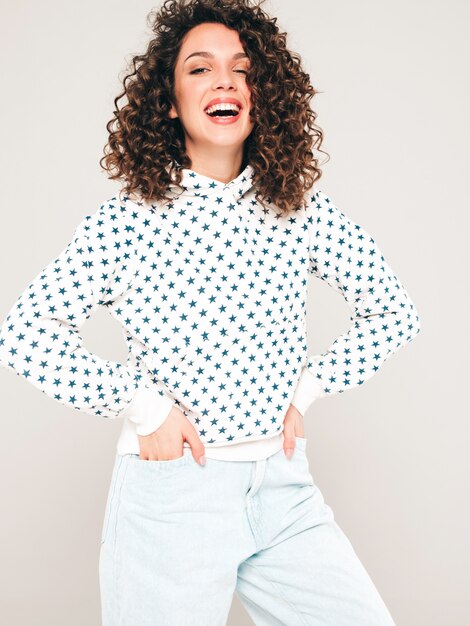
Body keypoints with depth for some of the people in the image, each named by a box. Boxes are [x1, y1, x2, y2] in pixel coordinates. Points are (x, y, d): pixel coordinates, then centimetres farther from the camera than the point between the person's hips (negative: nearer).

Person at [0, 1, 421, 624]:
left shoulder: (301, 209, 1)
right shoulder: (130, 216, -6)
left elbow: (393, 311, 10)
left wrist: (306, 391, 1)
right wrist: (142, 405, -12)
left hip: (283, 487, 3)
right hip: (170, 487, -2)